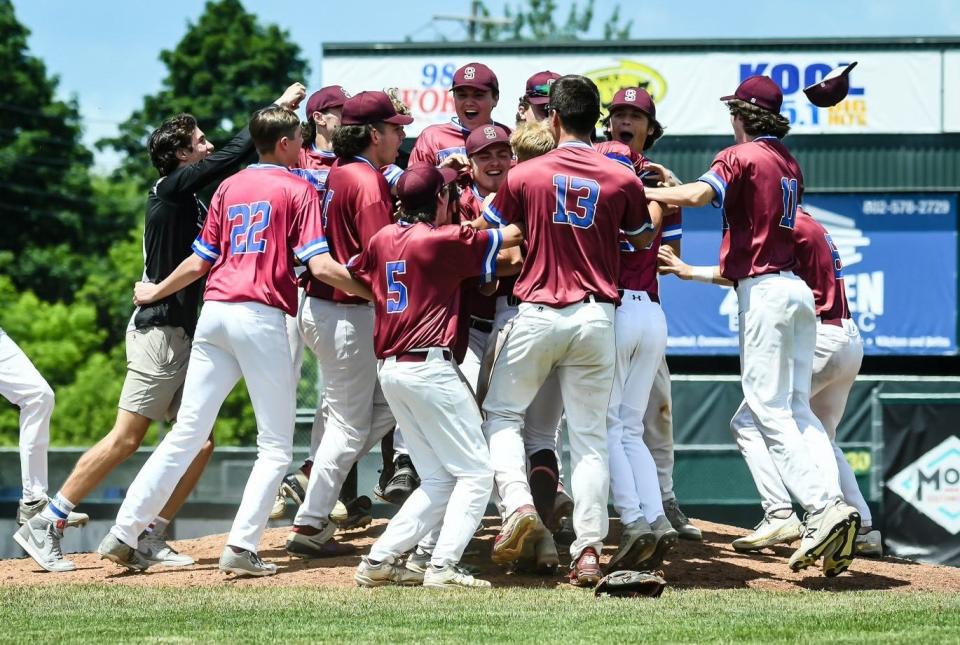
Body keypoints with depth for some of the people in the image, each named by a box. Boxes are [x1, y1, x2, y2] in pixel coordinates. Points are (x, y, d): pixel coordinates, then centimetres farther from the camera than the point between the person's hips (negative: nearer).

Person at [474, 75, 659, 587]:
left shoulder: (526, 175, -4)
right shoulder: (622, 180, -1)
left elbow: (482, 230, 7)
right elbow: (645, 240, 15)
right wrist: (654, 203, 34)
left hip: (537, 313, -2)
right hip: (596, 318, 2)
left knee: (502, 411, 15)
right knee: (589, 434, 6)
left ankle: (517, 502, -10)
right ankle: (589, 550, -2)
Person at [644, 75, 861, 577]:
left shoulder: (741, 157, -7)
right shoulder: (789, 163, 17)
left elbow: (696, 195, -24)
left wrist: (642, 192, -10)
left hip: (764, 291, -8)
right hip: (799, 287, 8)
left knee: (769, 409, -7)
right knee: (797, 408, 9)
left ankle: (824, 508, -19)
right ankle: (832, 507, -4)